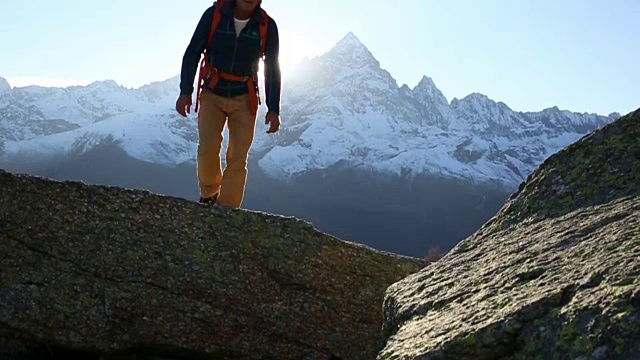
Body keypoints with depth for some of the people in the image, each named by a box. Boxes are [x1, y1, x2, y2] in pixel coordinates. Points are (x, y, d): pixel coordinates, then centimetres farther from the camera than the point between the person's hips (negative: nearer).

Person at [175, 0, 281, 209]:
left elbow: (273, 69, -3)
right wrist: (185, 92, -14)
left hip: (244, 100, 1)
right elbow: (192, 53, -7)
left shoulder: (267, 26, -11)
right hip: (212, 95, 0)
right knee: (208, 147, -18)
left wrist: (273, 110, -8)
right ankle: (209, 193, 9)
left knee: (238, 157, -6)